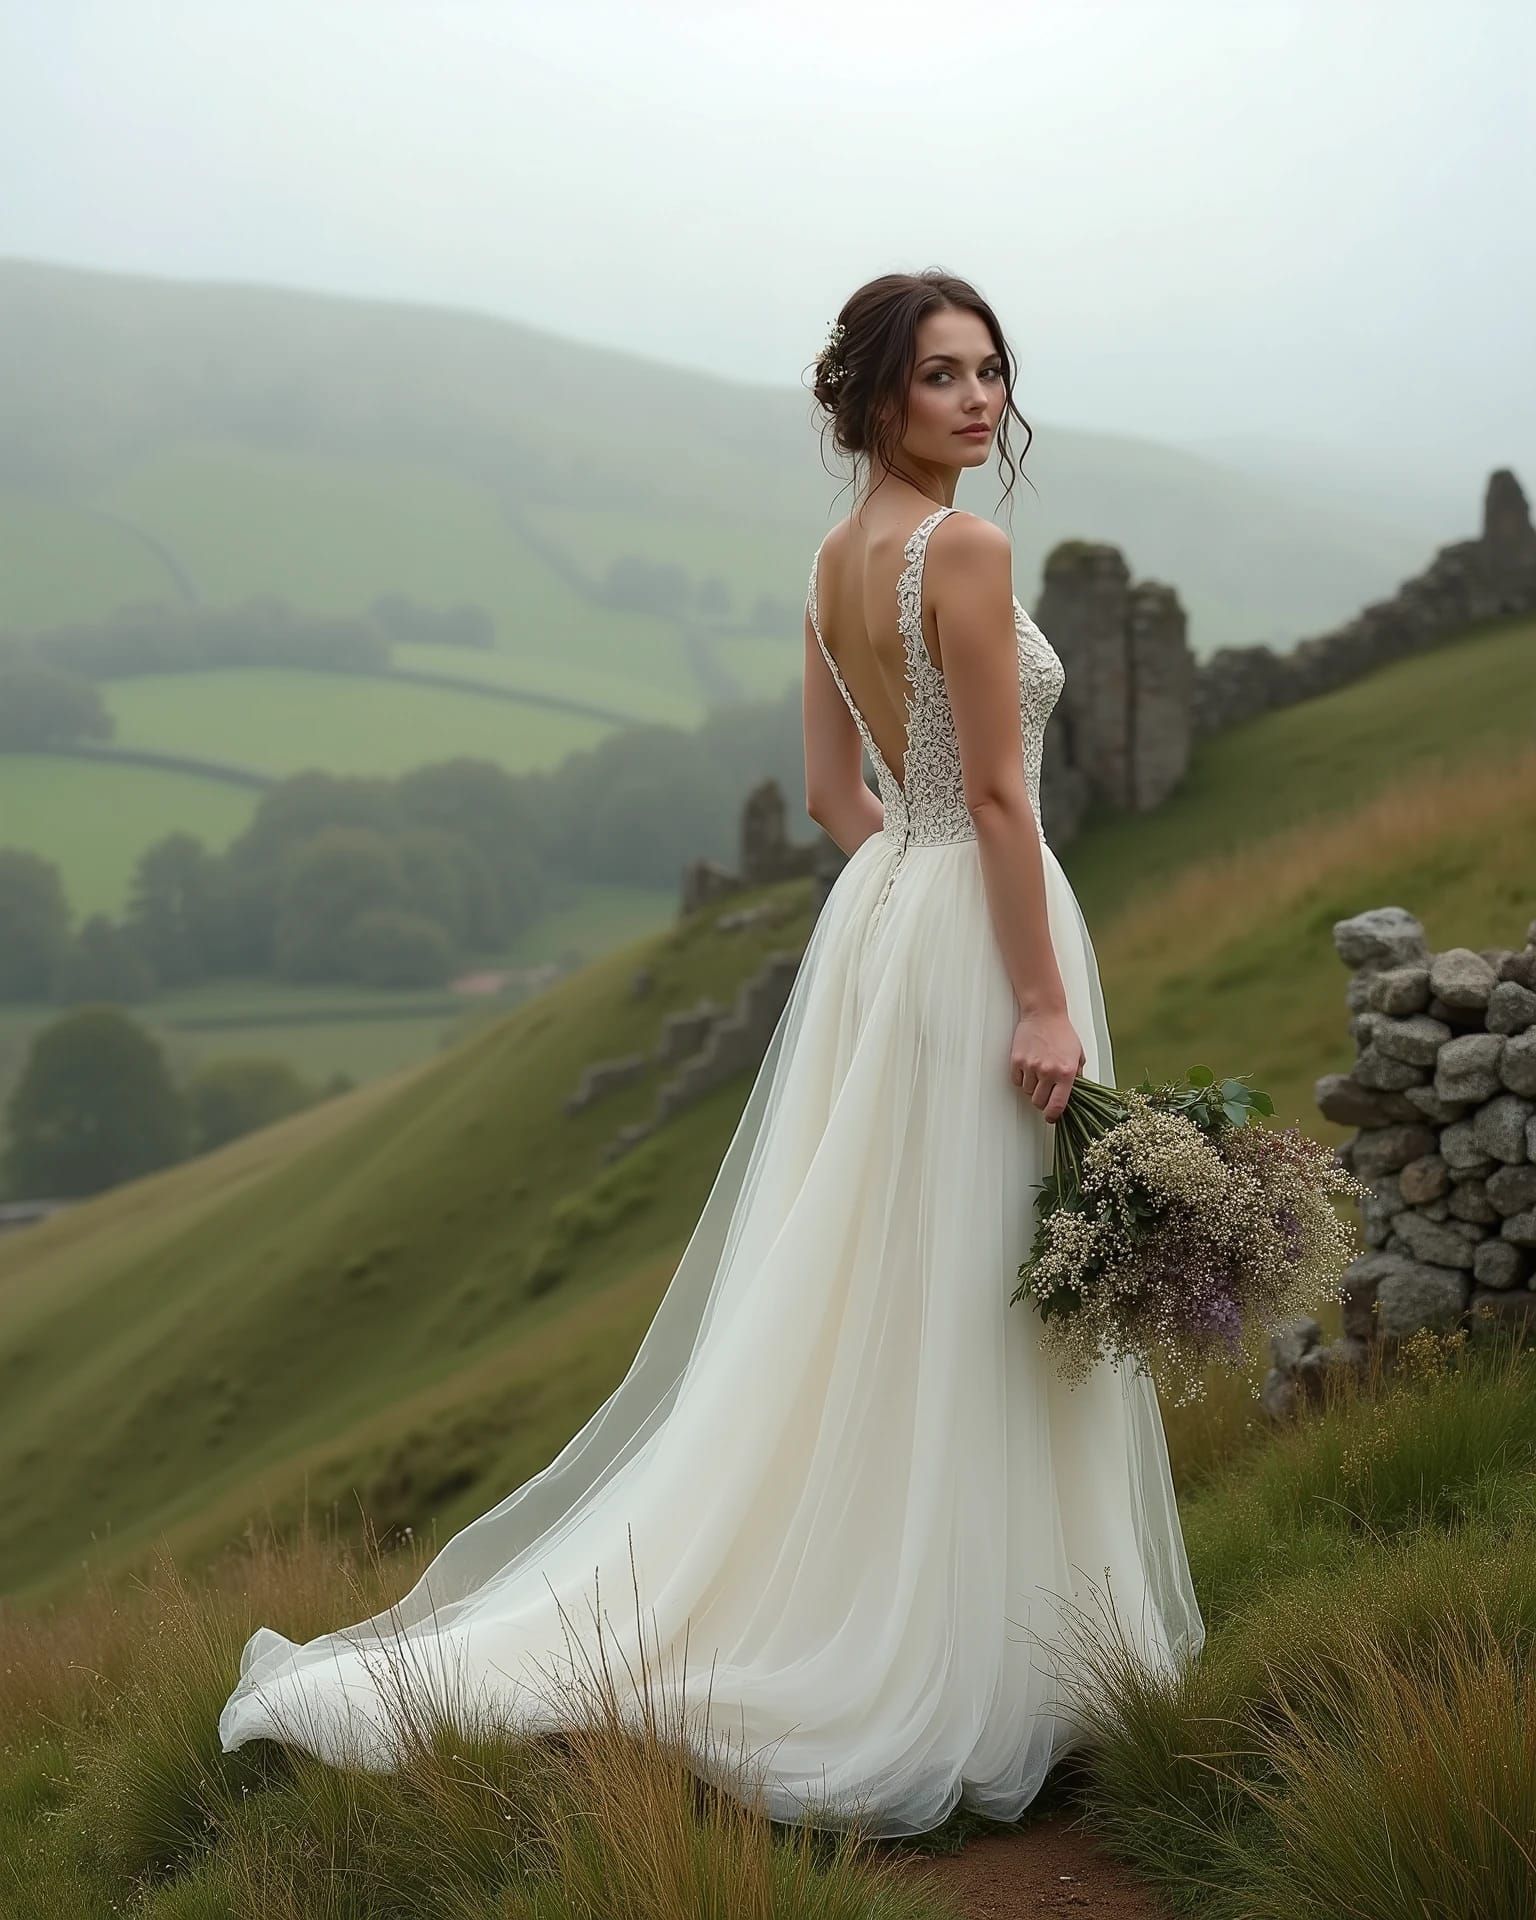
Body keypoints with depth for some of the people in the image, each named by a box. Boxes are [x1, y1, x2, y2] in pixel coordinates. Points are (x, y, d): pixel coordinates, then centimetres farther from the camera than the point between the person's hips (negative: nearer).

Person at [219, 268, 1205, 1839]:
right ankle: (956, 1668, 10)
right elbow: (996, 793, -19)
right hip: (975, 934, -9)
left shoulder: (834, 561, 11)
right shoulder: (964, 548, -16)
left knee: (862, 1296, 14)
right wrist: (1041, 999, -18)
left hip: (874, 916, 9)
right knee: (968, 1302, 0)